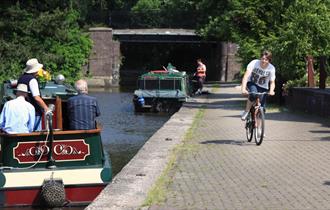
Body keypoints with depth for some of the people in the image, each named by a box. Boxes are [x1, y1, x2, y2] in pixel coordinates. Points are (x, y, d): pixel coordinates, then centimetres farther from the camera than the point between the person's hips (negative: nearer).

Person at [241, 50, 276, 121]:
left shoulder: (271, 68, -17)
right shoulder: (254, 63, -23)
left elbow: (272, 82, -13)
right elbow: (246, 76, -31)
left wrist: (271, 91, -35)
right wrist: (243, 89, -44)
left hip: (263, 87, 2)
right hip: (252, 83, -2)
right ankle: (246, 111, -13)